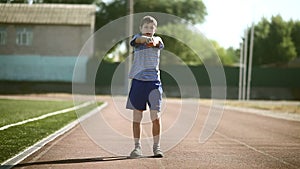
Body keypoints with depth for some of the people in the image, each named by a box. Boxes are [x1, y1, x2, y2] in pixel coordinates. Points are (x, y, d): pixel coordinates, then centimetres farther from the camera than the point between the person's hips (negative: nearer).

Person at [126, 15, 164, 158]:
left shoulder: (157, 40, 8)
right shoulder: (137, 38, 6)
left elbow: (157, 41, -19)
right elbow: (138, 39, -20)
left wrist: (153, 41, -44)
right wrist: (145, 39, -44)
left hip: (154, 82, 0)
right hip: (138, 81, 0)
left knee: (155, 116, -4)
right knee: (137, 116, 4)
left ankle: (156, 146, 7)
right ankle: (137, 147, 13)